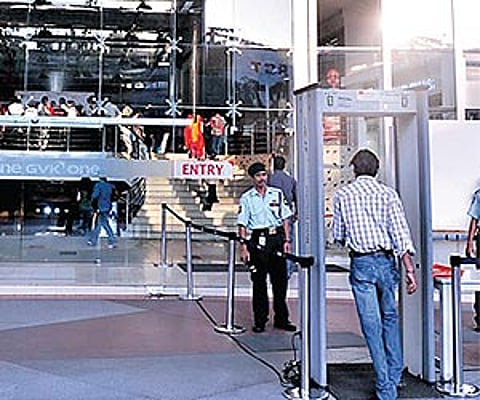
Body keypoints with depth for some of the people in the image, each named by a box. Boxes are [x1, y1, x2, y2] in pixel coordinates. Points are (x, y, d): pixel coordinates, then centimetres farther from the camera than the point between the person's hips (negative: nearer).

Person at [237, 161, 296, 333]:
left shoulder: (277, 194, 9)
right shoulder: (246, 198, 3)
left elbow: (285, 219, 11)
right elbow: (242, 224, 0)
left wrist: (286, 240, 3)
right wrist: (244, 247, -8)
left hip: (277, 238, 2)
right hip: (257, 240, -2)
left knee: (280, 280, 6)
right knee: (259, 282, 3)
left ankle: (281, 319, 18)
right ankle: (260, 321, 12)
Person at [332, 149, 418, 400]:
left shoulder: (342, 195, 1)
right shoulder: (388, 194, 1)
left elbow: (337, 235, 6)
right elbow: (401, 234, -7)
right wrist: (410, 270, -7)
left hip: (361, 263, -2)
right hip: (386, 260, 2)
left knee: (372, 325, 1)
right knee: (390, 317, 20)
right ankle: (395, 376, 26)